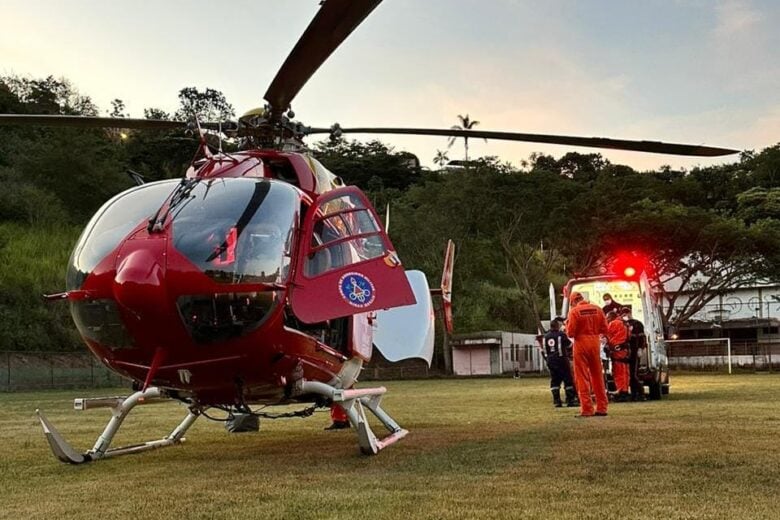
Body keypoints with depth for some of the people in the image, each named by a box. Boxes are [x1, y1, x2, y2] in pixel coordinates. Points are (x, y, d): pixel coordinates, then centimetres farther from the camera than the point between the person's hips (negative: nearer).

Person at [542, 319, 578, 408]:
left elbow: (543, 350, 13)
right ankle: (570, 400, -1)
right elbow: (570, 346, 4)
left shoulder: (545, 337, 8)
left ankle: (556, 401, 5)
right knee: (568, 380, 1)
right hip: (561, 360, -5)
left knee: (554, 381, 8)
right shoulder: (561, 335, -7)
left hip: (550, 361, 5)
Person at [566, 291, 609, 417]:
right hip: (595, 344, 4)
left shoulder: (574, 311, -10)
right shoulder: (597, 309, 2)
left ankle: (587, 409, -2)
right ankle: (601, 408, 18)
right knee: (598, 376, 14)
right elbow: (604, 330, 3)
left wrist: (567, 324, 7)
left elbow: (570, 333, -12)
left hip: (581, 344, -4)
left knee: (582, 378, 1)